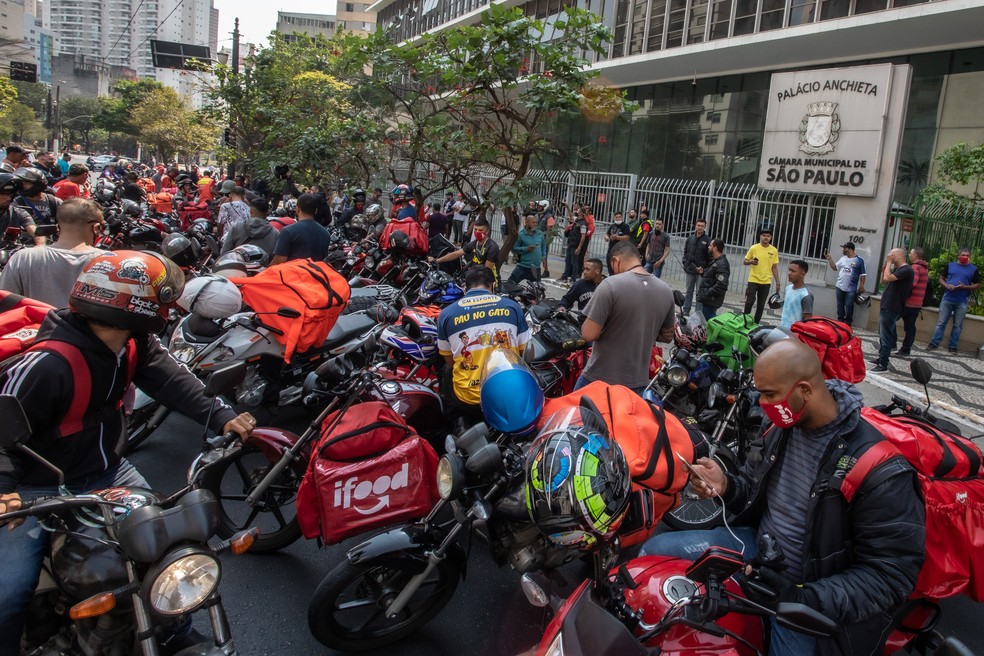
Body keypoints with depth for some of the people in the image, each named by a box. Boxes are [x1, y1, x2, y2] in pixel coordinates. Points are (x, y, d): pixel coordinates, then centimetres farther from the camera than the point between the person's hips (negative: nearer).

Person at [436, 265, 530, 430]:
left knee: (448, 373, 33)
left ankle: (460, 422, 5)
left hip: (467, 399, 0)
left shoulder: (446, 314, 1)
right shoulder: (512, 306, 2)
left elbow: (450, 361, 10)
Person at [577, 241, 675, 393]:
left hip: (600, 379, -5)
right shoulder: (666, 290, 0)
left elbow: (589, 334, -21)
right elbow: (667, 336, 12)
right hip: (638, 381, 5)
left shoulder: (610, 285, -19)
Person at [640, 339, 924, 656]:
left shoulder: (878, 469, -24)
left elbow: (892, 574, -22)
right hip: (757, 547, 6)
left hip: (807, 591, -6)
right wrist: (725, 486, -10)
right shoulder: (782, 428, -1)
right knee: (655, 550, 0)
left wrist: (810, 599, -33)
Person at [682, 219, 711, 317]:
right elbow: (685, 252, 15)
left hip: (701, 272, -4)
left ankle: (698, 313, 2)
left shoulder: (707, 240, -4)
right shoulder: (690, 238, 8)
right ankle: (686, 311, 18)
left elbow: (710, 257, -6)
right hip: (690, 270, 4)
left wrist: (704, 268, -13)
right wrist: (685, 263, 1)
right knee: (689, 291, 12)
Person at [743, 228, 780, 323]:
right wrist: (751, 262, -19)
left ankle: (756, 324, 17)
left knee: (761, 305, 7)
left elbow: (774, 268, 6)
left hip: (766, 282, 2)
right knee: (749, 302, -4)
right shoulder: (754, 248, -4)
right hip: (753, 280, -2)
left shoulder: (774, 250, 1)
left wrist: (777, 283, 3)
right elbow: (745, 262, 3)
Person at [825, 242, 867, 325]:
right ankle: (840, 320, 23)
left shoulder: (859, 260, -7)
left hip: (851, 289, -5)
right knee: (840, 305, 12)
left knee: (849, 306, 0)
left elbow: (863, 274, -5)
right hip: (839, 287, 5)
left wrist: (861, 286, -7)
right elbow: (834, 267, 14)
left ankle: (848, 322, 11)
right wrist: (829, 258, 5)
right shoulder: (843, 258, 7)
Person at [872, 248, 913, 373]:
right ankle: (881, 358, 27)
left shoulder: (906, 270, -16)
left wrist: (889, 262, -14)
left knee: (885, 337, -8)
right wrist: (886, 263, 9)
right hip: (886, 306, 10)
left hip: (891, 308, -10)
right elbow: (883, 279, 19)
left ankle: (883, 365, -7)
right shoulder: (897, 269, 14)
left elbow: (887, 278, -27)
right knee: (883, 335, 17)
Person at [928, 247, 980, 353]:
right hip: (947, 299, 1)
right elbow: (941, 279, 11)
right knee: (941, 322, 2)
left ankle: (953, 346, 12)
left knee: (957, 325, 5)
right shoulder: (950, 266, 7)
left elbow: (978, 285, 4)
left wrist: (965, 287, -14)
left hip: (962, 302, 0)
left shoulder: (973, 269, 4)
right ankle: (934, 343, 6)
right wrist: (946, 285, -11)